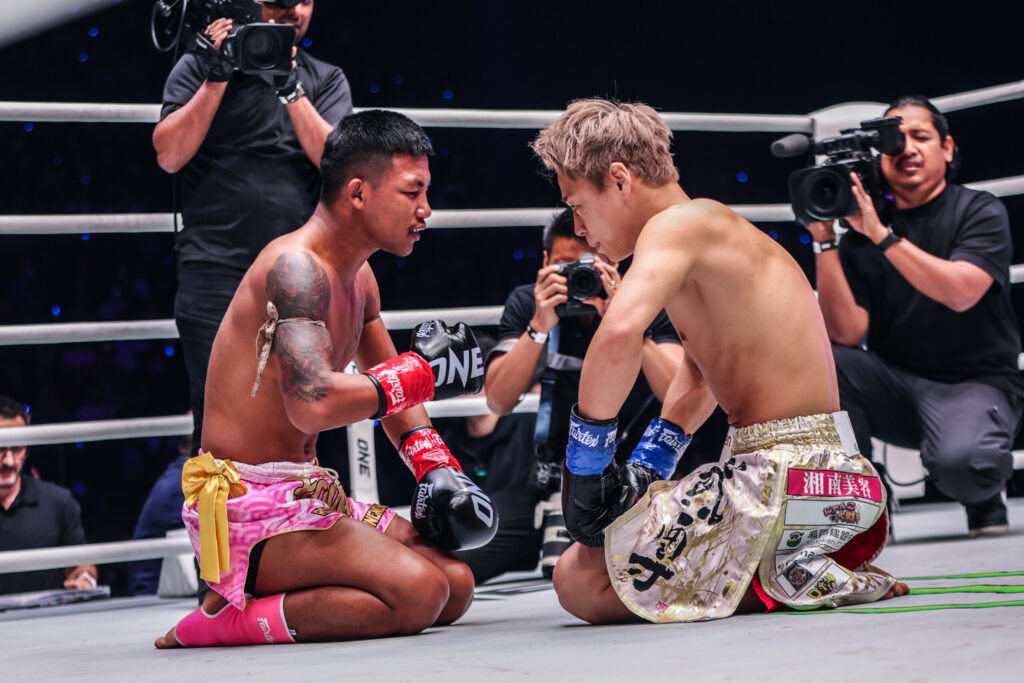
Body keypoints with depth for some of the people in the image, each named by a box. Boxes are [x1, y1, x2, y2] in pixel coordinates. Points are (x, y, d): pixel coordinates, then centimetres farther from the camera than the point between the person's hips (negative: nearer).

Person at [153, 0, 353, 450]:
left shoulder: (326, 80, 15)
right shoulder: (199, 67, 7)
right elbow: (170, 155, -5)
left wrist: (289, 87, -10)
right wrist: (217, 77, -9)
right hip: (216, 272, -3)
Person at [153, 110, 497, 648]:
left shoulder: (357, 274, 14)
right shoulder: (296, 268, -18)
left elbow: (389, 386, 27)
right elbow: (314, 404, -32)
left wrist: (436, 467, 9)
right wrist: (421, 373, -18)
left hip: (303, 496, 10)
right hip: (248, 507, -10)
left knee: (456, 584, 4)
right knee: (417, 594, -25)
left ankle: (257, 591, 7)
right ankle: (224, 621, -15)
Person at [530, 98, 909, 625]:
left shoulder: (678, 225, -12)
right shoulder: (721, 235, 19)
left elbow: (620, 334, -33)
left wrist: (585, 461, -22)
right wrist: (642, 470, 23)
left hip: (782, 477, -10)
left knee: (578, 581, -6)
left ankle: (787, 581, -7)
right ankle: (801, 570, 11)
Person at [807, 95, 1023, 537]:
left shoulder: (980, 212, -2)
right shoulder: (861, 237, 3)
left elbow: (961, 293, -22)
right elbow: (847, 333, -9)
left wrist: (883, 235, -25)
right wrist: (823, 240, -15)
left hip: (976, 383, -3)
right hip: (896, 389, 3)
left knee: (959, 462, -36)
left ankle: (985, 494, 4)